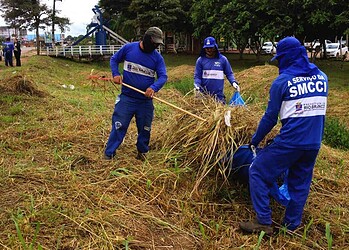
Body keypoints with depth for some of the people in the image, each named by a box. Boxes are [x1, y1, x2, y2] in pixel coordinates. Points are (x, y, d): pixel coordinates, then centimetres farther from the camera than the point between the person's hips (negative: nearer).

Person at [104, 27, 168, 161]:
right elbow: (114, 59, 10)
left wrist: (154, 87, -27)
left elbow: (163, 76, -7)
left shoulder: (157, 57, -2)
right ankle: (109, 154, 9)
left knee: (145, 129, 13)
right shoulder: (128, 48, -3)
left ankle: (142, 152, 33)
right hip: (127, 98, -2)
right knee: (119, 126, -2)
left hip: (146, 100, 2)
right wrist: (115, 74, -8)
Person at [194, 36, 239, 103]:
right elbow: (197, 76, 2)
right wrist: (197, 86, -16)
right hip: (204, 94, 0)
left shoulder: (223, 59, 3)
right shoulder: (200, 60, 3)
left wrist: (234, 82, -10)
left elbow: (229, 73, 8)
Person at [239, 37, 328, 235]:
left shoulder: (283, 81, -9)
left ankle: (264, 222, 5)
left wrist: (254, 141, 6)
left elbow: (270, 117, -6)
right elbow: (318, 110, 15)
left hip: (290, 142, -6)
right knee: (300, 183, 18)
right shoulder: (322, 77, 8)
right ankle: (292, 226, 25)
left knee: (258, 172, 6)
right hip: (314, 144, 6)